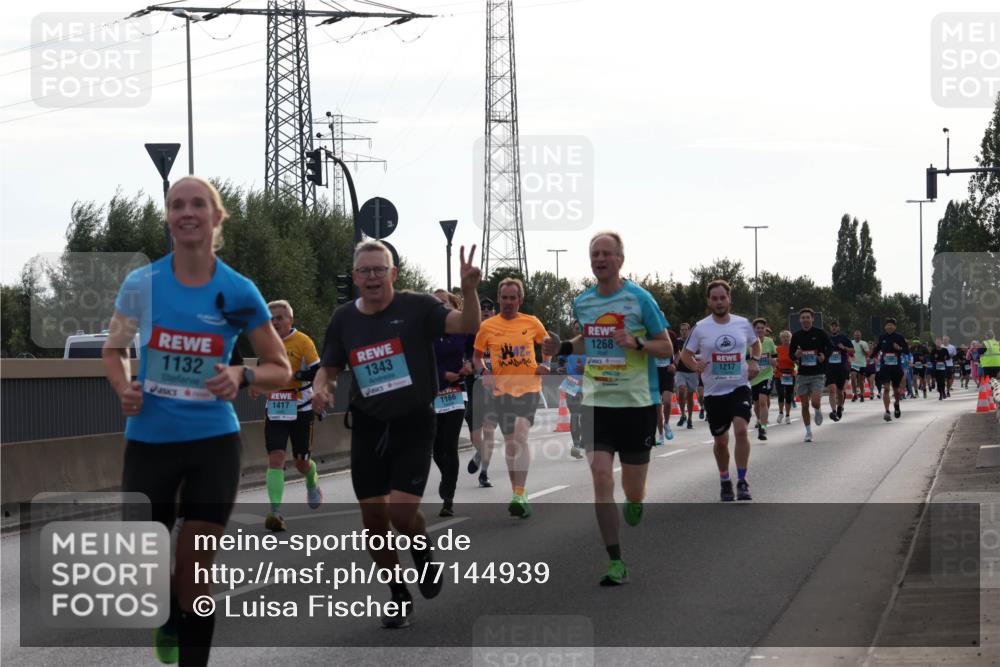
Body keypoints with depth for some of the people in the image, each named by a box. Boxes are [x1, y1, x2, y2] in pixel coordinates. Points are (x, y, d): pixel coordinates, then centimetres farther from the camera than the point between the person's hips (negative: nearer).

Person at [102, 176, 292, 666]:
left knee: (194, 575, 1)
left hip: (213, 444, -1)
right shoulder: (141, 283, -5)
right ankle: (169, 621, 43)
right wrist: (124, 389, -10)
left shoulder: (238, 292, -6)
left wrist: (242, 376, -19)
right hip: (149, 441, 1)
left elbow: (281, 370, 2)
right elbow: (113, 350, 11)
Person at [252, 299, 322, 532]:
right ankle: (275, 511, -19)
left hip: (300, 410, -3)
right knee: (275, 457, -13)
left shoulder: (303, 342, -11)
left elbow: (318, 373, -15)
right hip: (275, 409, 3)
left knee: (301, 462, 8)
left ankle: (312, 482, 45)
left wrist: (294, 375, -28)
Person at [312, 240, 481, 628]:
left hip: (413, 425, -4)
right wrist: (320, 388, -8)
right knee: (373, 516, 5)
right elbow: (329, 368, 14)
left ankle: (424, 553, 19)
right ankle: (399, 597, 24)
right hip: (368, 428, 4)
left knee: (401, 511, -17)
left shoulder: (416, 308, -8)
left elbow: (467, 325, -20)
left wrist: (469, 289, -37)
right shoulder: (344, 319, 3)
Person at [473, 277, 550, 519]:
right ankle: (517, 493, 24)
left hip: (529, 388, -2)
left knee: (520, 436, -20)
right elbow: (477, 355, 14)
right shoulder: (487, 326, 2)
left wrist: (545, 365, 3)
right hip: (501, 390, 2)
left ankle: (519, 495, -24)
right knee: (510, 441, 9)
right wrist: (483, 372, -6)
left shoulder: (532, 323, 2)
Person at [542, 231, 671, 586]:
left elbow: (667, 348, -4)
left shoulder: (639, 298, -7)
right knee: (601, 477, -12)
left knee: (634, 491, 5)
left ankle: (633, 504, 44)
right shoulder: (582, 302, 6)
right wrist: (562, 347, 7)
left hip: (636, 403, -3)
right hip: (596, 402, 3)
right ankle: (615, 563, -7)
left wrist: (635, 343, -22)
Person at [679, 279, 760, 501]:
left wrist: (754, 361, 2)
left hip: (740, 387, -1)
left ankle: (742, 482, -12)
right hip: (714, 391, 1)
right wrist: (695, 365, -13)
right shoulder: (701, 328, -3)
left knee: (741, 430, -21)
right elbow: (686, 353, 8)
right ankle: (725, 481, 30)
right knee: (721, 441, 9)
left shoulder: (743, 323, 1)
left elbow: (756, 343, 20)